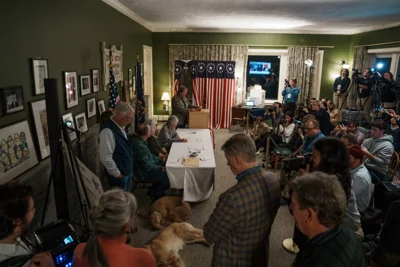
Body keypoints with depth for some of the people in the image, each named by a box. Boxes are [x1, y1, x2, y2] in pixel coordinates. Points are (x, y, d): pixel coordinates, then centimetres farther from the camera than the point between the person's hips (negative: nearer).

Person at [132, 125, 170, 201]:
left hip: (148, 166, 11)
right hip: (144, 172, -10)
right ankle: (153, 193, 8)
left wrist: (161, 160, 12)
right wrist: (160, 168, -13)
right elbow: (147, 166, -26)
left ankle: (158, 191, 20)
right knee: (169, 177, -15)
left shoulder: (141, 141, 3)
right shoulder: (140, 146, -30)